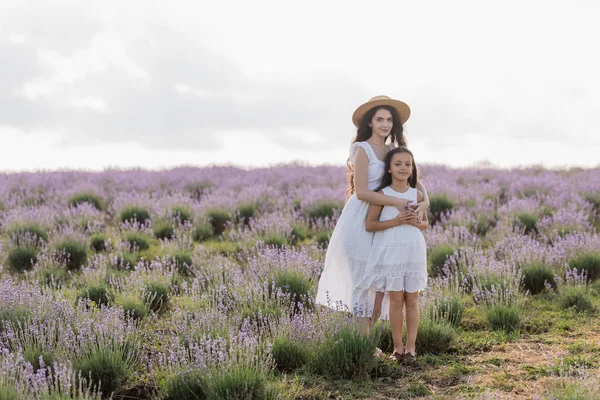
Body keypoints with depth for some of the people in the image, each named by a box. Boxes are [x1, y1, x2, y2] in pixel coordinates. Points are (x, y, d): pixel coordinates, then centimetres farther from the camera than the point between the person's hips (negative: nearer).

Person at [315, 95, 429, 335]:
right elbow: (361, 192, -17)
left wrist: (425, 200, -12)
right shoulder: (363, 150, -9)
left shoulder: (393, 151, 11)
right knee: (362, 277, -2)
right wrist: (397, 202, -19)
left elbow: (414, 180, 9)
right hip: (360, 219, -7)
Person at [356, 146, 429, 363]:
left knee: (412, 299, 4)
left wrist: (416, 222, -7)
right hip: (390, 250, -3)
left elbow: (425, 223, 16)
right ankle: (398, 346, 10)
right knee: (396, 298, 1)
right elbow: (369, 225, -5)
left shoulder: (417, 195, 5)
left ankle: (411, 346, 10)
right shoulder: (382, 194, -4)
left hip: (413, 250, 3)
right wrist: (395, 221, -17)